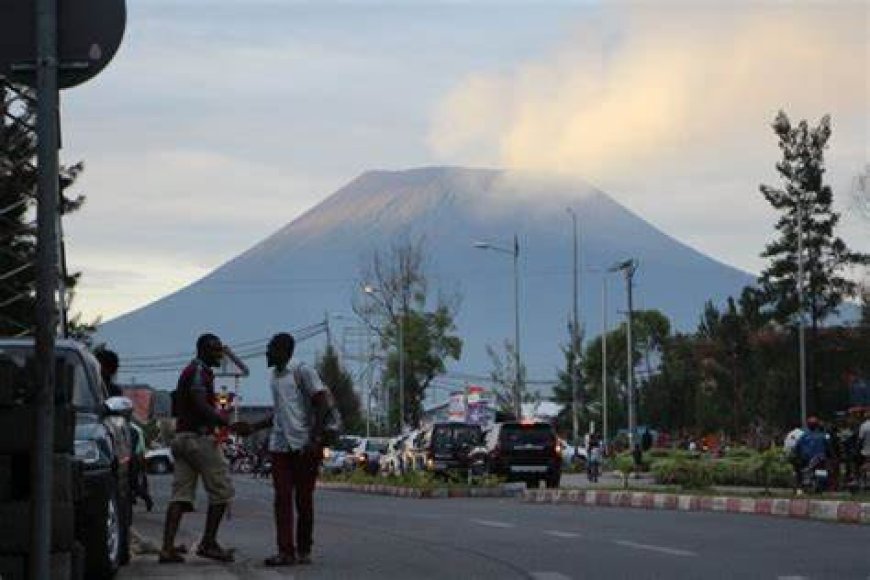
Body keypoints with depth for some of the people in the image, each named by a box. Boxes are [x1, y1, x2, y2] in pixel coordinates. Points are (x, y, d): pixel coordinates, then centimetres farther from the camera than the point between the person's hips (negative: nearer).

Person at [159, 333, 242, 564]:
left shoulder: (189, 371, 22)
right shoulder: (199, 371, -9)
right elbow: (201, 406, -21)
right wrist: (229, 424, -23)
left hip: (181, 438, 10)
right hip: (199, 438, -10)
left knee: (180, 494, 2)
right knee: (222, 491, -2)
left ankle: (167, 548, -6)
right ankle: (208, 543, -3)